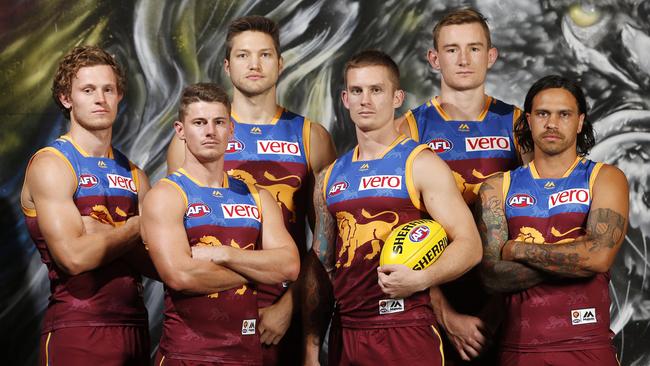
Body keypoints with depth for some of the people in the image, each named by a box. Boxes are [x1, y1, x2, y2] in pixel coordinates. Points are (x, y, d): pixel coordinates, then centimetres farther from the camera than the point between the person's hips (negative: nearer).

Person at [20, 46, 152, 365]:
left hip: (134, 326, 6)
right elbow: (74, 256, -19)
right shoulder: (51, 164, -6)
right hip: (78, 332, -6)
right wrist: (137, 228, -5)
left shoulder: (133, 174, 13)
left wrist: (98, 234, -11)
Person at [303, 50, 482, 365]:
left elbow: (469, 245, -9)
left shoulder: (420, 164, -3)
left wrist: (422, 279, -26)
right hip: (345, 335, 5)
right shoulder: (330, 177, 13)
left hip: (405, 335, -5)